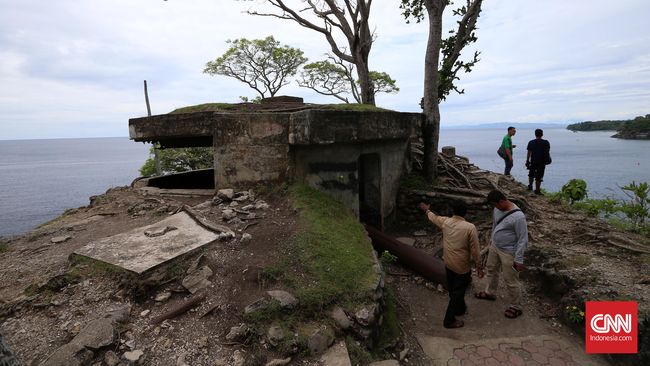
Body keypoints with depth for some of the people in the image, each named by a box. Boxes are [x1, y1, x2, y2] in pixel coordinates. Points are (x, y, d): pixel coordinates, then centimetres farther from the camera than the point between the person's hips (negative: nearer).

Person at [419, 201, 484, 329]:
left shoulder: (445, 221, -9)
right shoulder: (470, 227, -20)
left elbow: (433, 217, 14)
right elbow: (475, 250, -16)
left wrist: (427, 210, 36)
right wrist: (479, 266, -3)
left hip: (448, 264, 5)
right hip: (462, 266, -5)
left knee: (452, 289, 25)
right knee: (458, 292, 9)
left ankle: (459, 308, 47)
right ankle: (449, 320, 16)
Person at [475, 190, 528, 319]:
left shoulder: (518, 216, -29)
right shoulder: (497, 209, -6)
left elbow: (523, 240, -23)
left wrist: (519, 260, -20)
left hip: (508, 253, -8)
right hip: (494, 247, 8)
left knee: (510, 280, 6)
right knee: (491, 270, 26)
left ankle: (516, 307, 26)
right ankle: (490, 293, 49)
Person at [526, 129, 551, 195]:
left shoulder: (531, 142, -3)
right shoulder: (546, 142, -4)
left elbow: (529, 153, -2)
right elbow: (548, 152, 1)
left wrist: (527, 161, 5)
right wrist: (547, 160, 15)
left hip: (533, 161, 1)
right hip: (542, 162, -1)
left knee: (531, 174, 23)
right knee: (539, 176, 3)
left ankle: (530, 186, 23)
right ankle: (537, 190, 6)